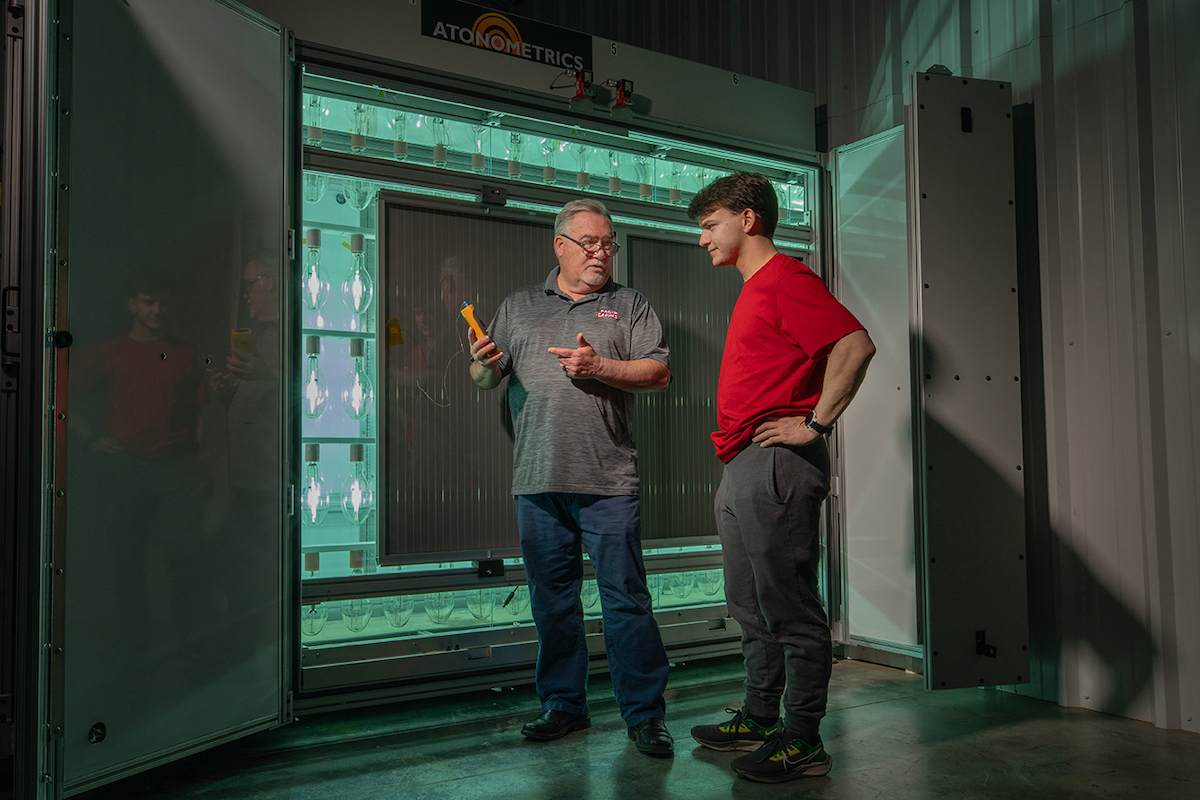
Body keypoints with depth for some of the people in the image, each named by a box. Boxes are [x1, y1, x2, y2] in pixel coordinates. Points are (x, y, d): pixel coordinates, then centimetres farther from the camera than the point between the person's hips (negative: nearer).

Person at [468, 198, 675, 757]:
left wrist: (599, 366, -13)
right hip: (536, 480, 3)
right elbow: (484, 380, 15)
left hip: (608, 480, -2)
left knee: (625, 598, -2)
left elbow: (659, 373, 0)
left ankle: (644, 715, 10)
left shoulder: (630, 306, 10)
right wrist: (484, 363, -8)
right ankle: (563, 706, 25)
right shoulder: (518, 306, 16)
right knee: (552, 599, 11)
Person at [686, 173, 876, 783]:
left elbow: (855, 345, -24)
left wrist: (815, 424, -20)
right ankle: (758, 721, 28)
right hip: (744, 467, 11)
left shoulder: (786, 280, -10)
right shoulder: (755, 290, 22)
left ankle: (802, 741, 7)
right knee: (752, 607, 16)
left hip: (776, 463, -11)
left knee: (790, 606, -3)